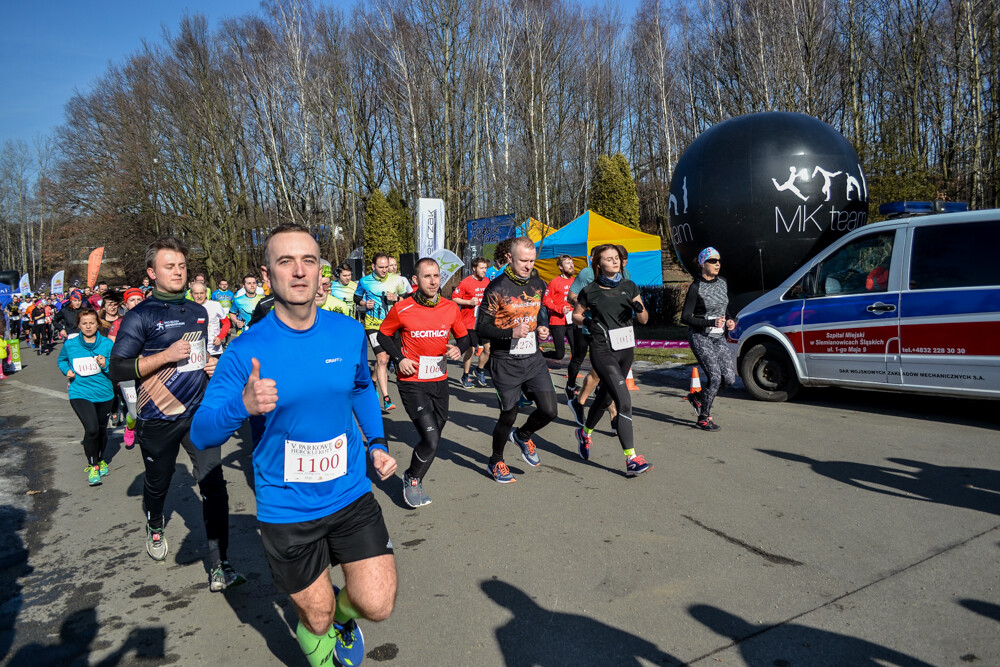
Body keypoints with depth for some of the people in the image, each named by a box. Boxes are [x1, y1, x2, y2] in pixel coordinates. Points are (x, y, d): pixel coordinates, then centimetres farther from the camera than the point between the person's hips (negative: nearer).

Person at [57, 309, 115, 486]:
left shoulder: (107, 344, -4)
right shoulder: (70, 344, -2)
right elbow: (61, 360, 18)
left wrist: (105, 365, -21)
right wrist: (67, 370, -1)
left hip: (104, 393, 2)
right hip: (80, 393, -2)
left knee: (102, 429, 17)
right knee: (92, 428, -19)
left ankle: (100, 459, 44)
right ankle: (92, 465, 1)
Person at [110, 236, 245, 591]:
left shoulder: (198, 312, 10)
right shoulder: (140, 316, -9)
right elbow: (117, 369, -14)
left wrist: (210, 364, 5)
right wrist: (166, 356, -21)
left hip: (198, 412, 3)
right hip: (158, 419, -3)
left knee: (213, 484, -8)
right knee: (157, 483, 17)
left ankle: (219, 567, -3)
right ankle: (155, 527, 52)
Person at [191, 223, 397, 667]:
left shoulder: (350, 334, -5)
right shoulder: (246, 351, -15)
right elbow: (201, 435, -16)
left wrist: (376, 443, 4)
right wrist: (242, 405, -36)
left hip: (351, 495, 2)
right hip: (286, 509, -2)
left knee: (377, 605, -4)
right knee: (317, 618, 10)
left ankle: (343, 609, 33)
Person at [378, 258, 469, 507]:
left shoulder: (451, 308, 0)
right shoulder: (402, 309, -10)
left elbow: (464, 336, 13)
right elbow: (384, 335, 5)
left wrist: (459, 349, -9)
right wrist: (399, 358, -9)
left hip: (440, 382, 5)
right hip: (413, 383, -5)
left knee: (434, 437, 14)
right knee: (431, 439, -13)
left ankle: (413, 480, 38)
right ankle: (412, 480, 14)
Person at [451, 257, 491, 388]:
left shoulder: (487, 281, 9)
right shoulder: (466, 282, -10)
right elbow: (454, 298, -8)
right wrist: (469, 302, -17)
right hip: (469, 322, -5)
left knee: (488, 348, 4)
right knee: (471, 350, -2)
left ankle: (480, 371, 27)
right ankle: (465, 376, 16)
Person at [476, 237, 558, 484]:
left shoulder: (538, 285, 7)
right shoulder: (497, 288, -11)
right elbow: (482, 328, -11)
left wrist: (542, 327, 2)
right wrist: (511, 333, -25)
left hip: (534, 359, 5)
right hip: (506, 363, -5)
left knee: (549, 410, -2)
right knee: (509, 416, 3)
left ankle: (523, 435, 31)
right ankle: (496, 461, 30)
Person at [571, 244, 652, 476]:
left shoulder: (629, 287, 6)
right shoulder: (590, 291, -5)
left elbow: (644, 320, 9)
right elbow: (575, 315, 9)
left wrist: (639, 309, -13)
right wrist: (586, 320, -12)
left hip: (626, 349, 5)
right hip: (603, 351, -5)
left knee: (606, 396, 21)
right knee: (624, 401, -18)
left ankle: (585, 433, 47)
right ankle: (631, 460, -17)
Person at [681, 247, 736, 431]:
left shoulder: (722, 283, 8)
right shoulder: (696, 287, -12)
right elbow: (685, 317, -13)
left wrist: (729, 321, 0)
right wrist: (711, 323, -22)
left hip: (718, 337, 7)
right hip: (700, 337, -6)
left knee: (729, 378, -2)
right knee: (715, 376, -13)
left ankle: (698, 397, 22)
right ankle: (703, 418, 4)